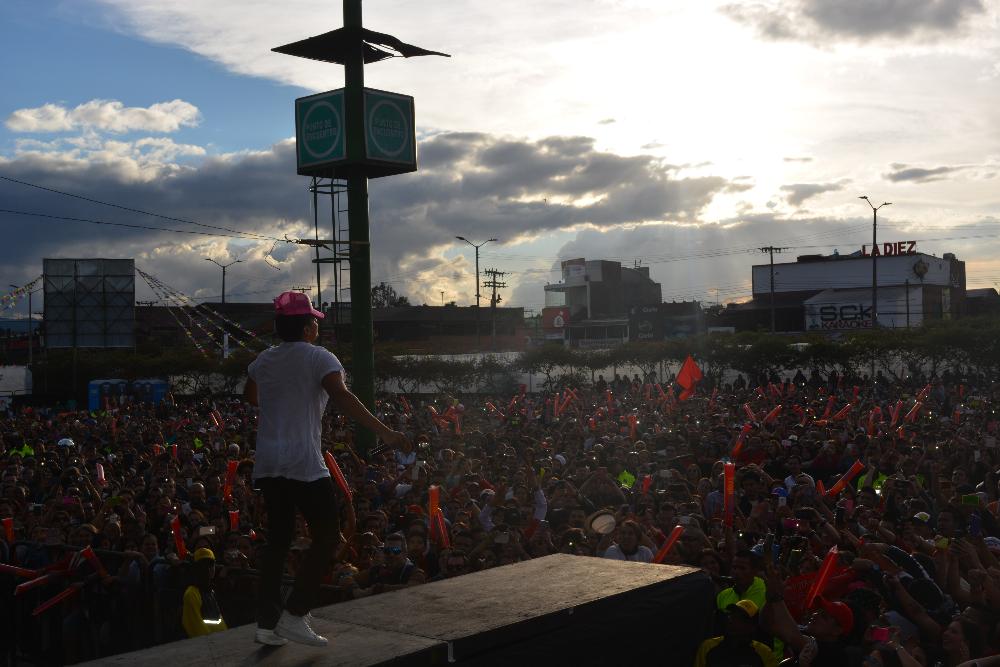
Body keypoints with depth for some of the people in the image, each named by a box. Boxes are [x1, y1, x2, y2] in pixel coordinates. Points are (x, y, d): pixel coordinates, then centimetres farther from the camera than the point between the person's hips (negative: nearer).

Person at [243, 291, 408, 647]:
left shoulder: (264, 360, 13)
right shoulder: (318, 358, -7)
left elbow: (251, 396, 31)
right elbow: (343, 398, -20)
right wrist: (384, 432, -22)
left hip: (267, 464, 7)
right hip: (304, 465, -7)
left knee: (278, 539, 13)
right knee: (327, 535, 2)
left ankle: (267, 622, 11)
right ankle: (295, 615, -3)